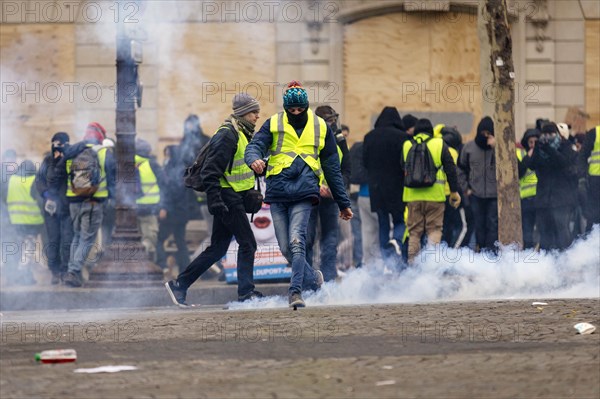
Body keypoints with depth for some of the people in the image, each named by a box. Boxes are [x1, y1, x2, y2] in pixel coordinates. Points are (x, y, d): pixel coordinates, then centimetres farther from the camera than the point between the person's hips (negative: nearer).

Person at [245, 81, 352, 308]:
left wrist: (343, 203, 19)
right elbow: (255, 146, -4)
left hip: (304, 193, -2)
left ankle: (295, 292, -20)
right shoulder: (273, 125, 9)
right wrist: (255, 159, -30)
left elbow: (332, 169, 17)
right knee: (286, 248, 3)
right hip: (277, 193, 2)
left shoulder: (320, 128, 12)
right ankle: (312, 279, 27)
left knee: (296, 242, -19)